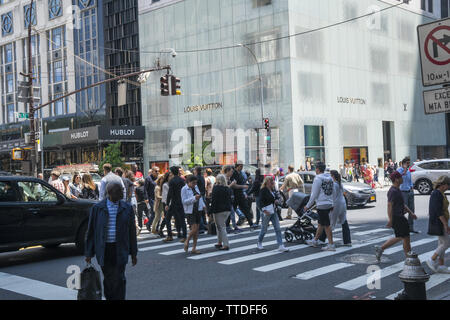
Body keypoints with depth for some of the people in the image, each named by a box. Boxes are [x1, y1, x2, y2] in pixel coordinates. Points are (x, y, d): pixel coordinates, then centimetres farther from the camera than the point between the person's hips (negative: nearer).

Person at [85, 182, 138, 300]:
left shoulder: (127, 208, 3)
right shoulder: (97, 208, 0)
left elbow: (132, 232, 6)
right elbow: (90, 231, 3)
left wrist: (133, 253, 5)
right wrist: (88, 253, 0)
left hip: (120, 250, 0)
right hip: (104, 250, 0)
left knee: (119, 279, -5)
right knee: (108, 279, 11)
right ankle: (109, 297, 28)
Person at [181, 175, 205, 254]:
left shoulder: (196, 187, 10)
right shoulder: (184, 189, -9)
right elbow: (184, 201, -17)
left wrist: (203, 205, 13)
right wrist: (194, 198, -26)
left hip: (198, 210, 6)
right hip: (190, 211, -6)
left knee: (197, 230, 6)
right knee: (194, 229, -14)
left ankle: (194, 249, 12)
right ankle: (187, 241, 14)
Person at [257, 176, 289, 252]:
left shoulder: (272, 190, 12)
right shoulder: (263, 190, -10)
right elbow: (261, 201, -16)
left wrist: (275, 201, 4)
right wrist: (264, 210, -23)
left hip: (273, 211, 7)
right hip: (267, 212, -7)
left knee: (278, 229, 0)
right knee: (264, 229, 5)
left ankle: (280, 246, -1)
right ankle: (259, 243, 27)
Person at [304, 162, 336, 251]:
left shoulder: (318, 179, -14)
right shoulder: (330, 178, 11)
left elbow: (314, 194, -15)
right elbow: (333, 192, 15)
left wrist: (308, 206, -6)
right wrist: (332, 205, 23)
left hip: (322, 205, -9)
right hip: (329, 204, 9)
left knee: (326, 225, -4)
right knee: (321, 224, 18)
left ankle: (331, 245, -1)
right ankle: (315, 241, 30)